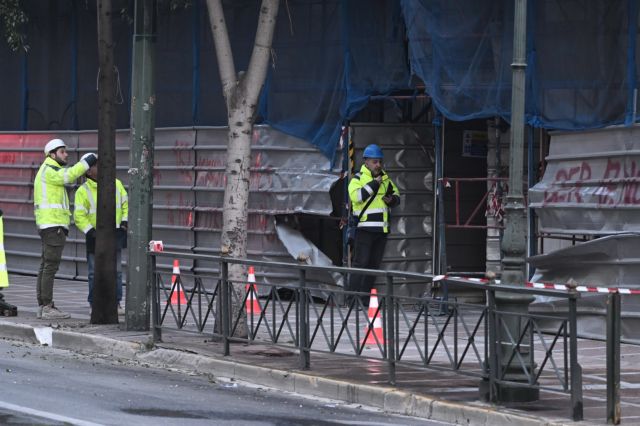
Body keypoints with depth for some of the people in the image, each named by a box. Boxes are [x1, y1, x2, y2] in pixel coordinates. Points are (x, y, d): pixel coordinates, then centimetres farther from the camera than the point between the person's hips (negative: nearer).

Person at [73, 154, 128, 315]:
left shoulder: (116, 184, 7)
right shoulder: (83, 191, -5)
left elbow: (125, 204, 16)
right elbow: (79, 216, -9)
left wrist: (124, 222, 2)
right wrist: (91, 232, -19)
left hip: (115, 235, 3)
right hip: (95, 236, -3)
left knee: (116, 271, 7)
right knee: (95, 272, 1)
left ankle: (116, 303, 14)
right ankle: (95, 304, 7)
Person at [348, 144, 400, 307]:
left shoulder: (385, 178, 16)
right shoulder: (358, 178, -4)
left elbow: (396, 195, 24)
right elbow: (356, 196, -21)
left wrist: (391, 199, 1)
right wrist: (373, 184, -21)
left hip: (381, 228, 7)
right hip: (364, 228, -7)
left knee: (374, 263, 9)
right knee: (361, 262, -10)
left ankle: (366, 297, 15)